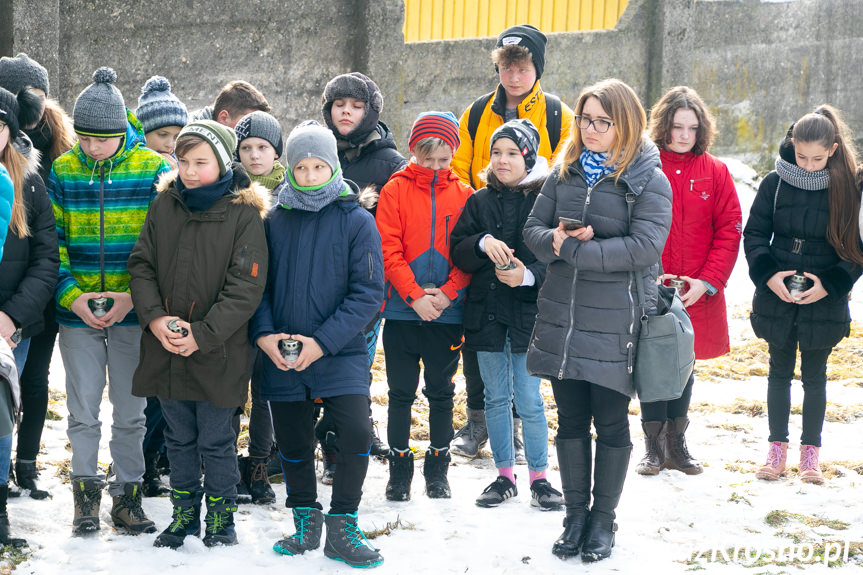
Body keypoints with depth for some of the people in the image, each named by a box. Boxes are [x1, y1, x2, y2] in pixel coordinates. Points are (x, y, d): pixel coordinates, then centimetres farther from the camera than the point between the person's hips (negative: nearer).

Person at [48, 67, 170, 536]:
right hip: (77, 311, 1)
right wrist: (72, 294, -11)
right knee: (83, 410, 5)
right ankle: (85, 494, 16)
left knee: (130, 411, 6)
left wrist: (135, 296, -14)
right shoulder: (63, 170, 2)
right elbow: (51, 240, 3)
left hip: (133, 310, -1)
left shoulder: (153, 168, -4)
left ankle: (127, 494, 17)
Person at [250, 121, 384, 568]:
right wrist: (264, 334, -10)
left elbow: (369, 291, -7)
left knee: (356, 432, -16)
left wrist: (322, 341, -15)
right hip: (281, 355, 3)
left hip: (340, 353, -3)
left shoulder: (356, 221, -3)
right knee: (292, 443, 11)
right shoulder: (275, 221, 6)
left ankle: (342, 526, -2)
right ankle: (306, 520, 29)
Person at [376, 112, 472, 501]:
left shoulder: (462, 194, 5)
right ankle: (399, 471, 15)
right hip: (402, 310, -1)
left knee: (441, 392, 9)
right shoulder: (396, 190, 1)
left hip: (447, 312, 1)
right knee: (401, 393, 6)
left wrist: (447, 293, -13)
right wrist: (415, 295, -15)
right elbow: (389, 249, -5)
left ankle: (438, 470, 19)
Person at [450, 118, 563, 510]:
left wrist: (529, 276, -21)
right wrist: (483, 243, -16)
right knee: (496, 398, 11)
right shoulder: (479, 202, 8)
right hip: (486, 312, 4)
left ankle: (539, 478, 9)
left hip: (528, 312, -4)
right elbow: (458, 254, 3)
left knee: (529, 400, -3)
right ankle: (504, 475, 21)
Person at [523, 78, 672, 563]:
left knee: (611, 423, 5)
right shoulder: (565, 173, 11)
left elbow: (643, 247, -18)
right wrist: (555, 241, -15)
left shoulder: (649, 181, -6)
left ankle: (604, 520, 19)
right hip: (562, 317, 4)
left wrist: (573, 249, -18)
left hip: (616, 322, -4)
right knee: (571, 420, 10)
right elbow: (534, 228, 9)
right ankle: (576, 516, 21)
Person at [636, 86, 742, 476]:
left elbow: (729, 231, 2)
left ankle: (676, 444, 22)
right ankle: (654, 447, 13)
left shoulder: (716, 173, 3)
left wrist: (707, 282, -8)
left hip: (698, 294, 2)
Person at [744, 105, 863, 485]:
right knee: (780, 370, 11)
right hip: (776, 298, 1)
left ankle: (810, 453, 18)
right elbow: (754, 233, 3)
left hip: (825, 301, -1)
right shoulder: (775, 183, -4)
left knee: (815, 375, 8)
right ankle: (777, 448, 21)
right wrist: (768, 274, -11)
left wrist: (830, 283, -14)